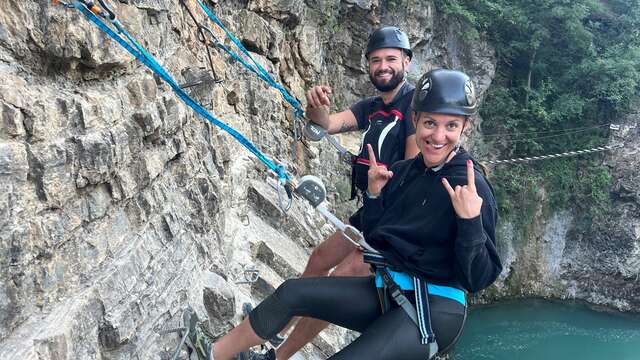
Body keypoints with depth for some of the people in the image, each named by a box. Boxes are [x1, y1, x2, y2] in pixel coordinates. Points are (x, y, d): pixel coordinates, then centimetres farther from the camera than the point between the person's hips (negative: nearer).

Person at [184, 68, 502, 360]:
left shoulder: (472, 187, -16)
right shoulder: (402, 171, 5)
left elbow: (479, 279, -17)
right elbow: (374, 238, 11)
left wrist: (470, 221, -31)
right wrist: (374, 193, -3)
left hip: (435, 311, -7)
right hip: (387, 291, 7)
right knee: (291, 293, 4)